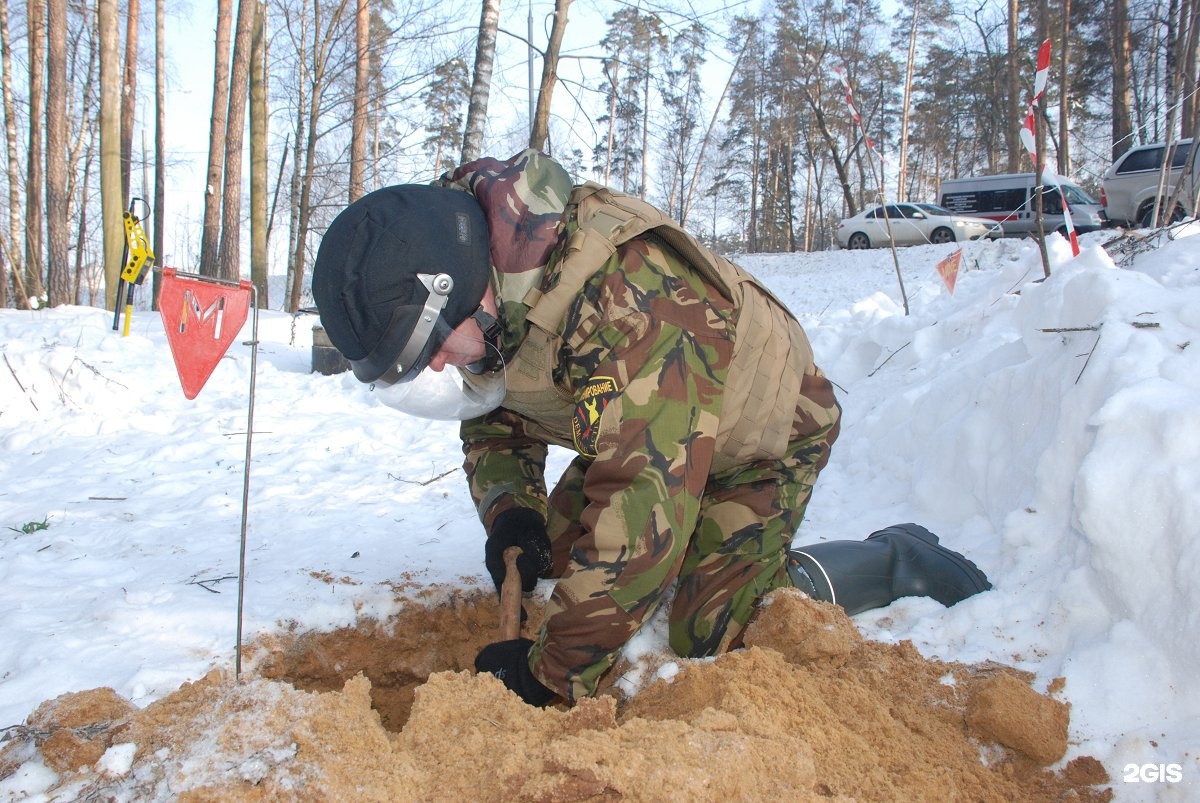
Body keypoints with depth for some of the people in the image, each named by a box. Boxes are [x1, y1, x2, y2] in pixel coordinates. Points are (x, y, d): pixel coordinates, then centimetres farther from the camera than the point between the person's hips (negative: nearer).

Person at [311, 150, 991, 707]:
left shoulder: (630, 298, -43)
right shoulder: (481, 296, -16)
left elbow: (643, 503, -44)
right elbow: (494, 419, 0)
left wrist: (554, 674, -37)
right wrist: (509, 508, -21)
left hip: (767, 429, -8)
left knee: (713, 636, -13)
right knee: (560, 553, 8)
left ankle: (899, 560, 6)